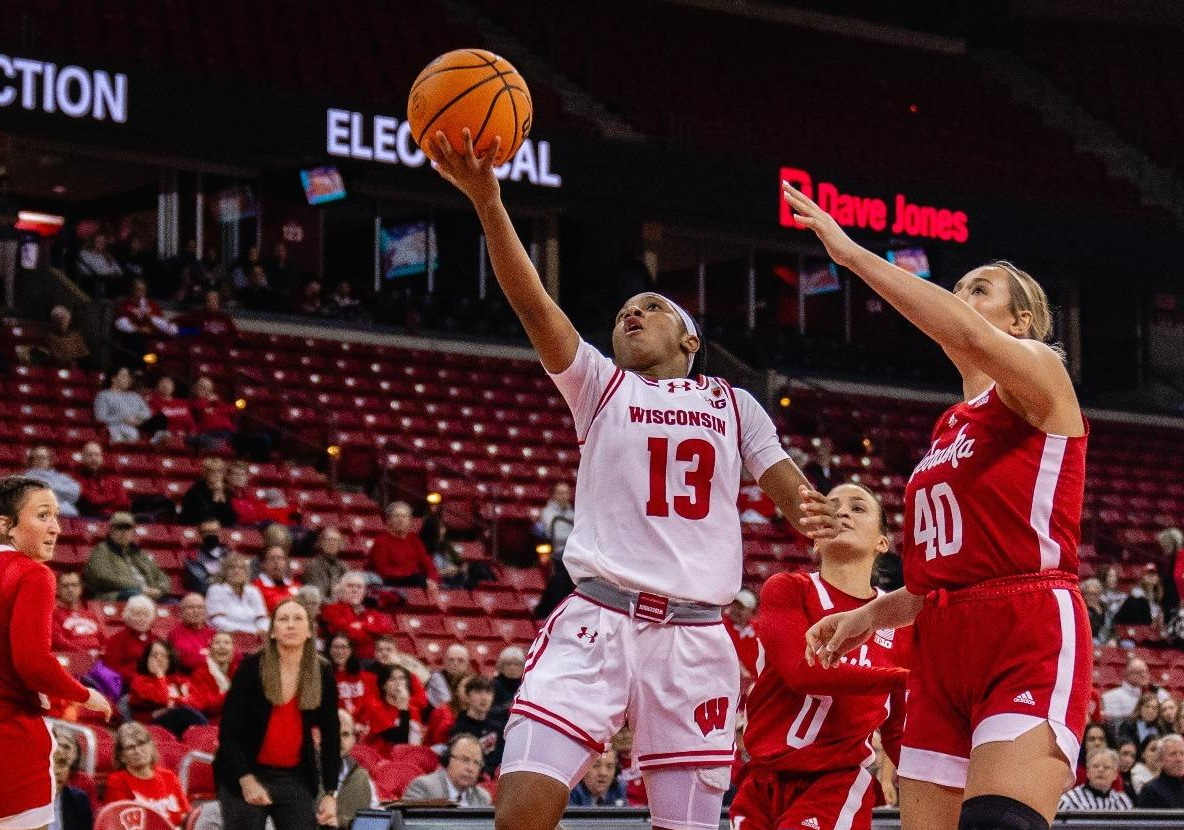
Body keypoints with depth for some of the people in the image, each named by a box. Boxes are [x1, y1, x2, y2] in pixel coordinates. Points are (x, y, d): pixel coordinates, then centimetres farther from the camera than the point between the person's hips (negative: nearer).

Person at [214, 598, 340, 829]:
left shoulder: (322, 676, 2)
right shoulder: (251, 668, -7)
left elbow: (331, 736, 5)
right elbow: (228, 731, -7)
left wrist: (330, 793, -3)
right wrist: (246, 779, -18)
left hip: (298, 779, 3)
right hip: (243, 777, -3)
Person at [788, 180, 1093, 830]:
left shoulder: (1039, 371, 2)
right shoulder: (949, 427, 24)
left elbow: (968, 338, -22)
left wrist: (850, 253, -20)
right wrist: (869, 616, 16)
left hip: (1030, 639, -8)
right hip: (945, 649, 8)